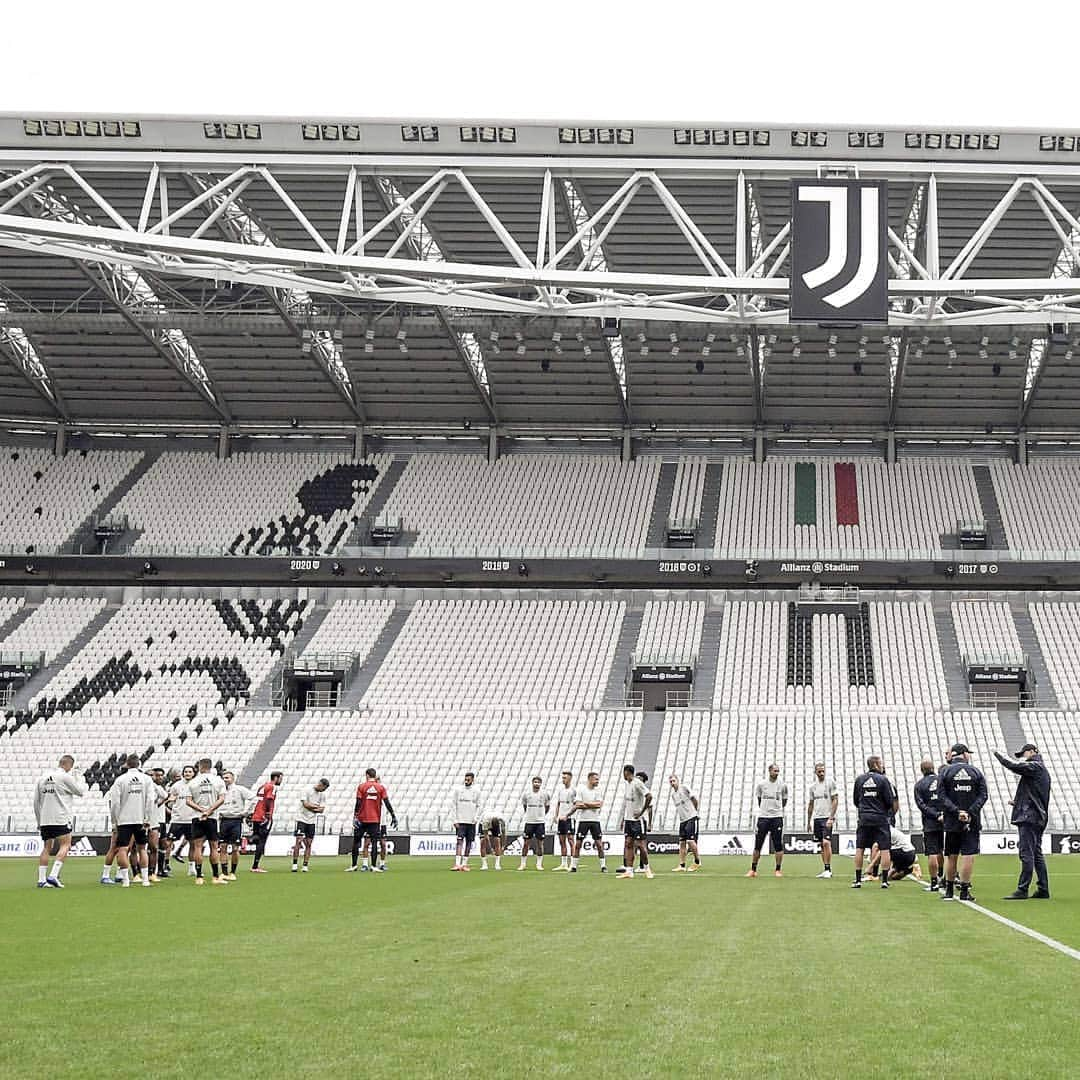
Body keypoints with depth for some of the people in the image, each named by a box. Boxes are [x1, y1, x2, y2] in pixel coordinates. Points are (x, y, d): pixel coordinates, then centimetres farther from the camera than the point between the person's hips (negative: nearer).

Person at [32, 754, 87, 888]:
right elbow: (81, 791, 1)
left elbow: (36, 801, 16)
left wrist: (39, 821, 22)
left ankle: (41, 879, 5)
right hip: (61, 819, -6)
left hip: (44, 820, 6)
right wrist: (76, 777, 19)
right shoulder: (65, 777, -7)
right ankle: (53, 876, -18)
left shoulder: (42, 778, 13)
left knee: (47, 848, 11)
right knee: (65, 846, -4)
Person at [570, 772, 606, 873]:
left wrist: (585, 804, -10)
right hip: (583, 820, -1)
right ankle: (573, 866, 7)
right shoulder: (581, 790, -1)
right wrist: (592, 805, -12)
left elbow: (599, 804, -8)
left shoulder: (598, 790, 5)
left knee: (599, 844, -1)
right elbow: (578, 805, -10)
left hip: (595, 820, 2)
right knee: (578, 844, 1)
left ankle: (603, 866, 5)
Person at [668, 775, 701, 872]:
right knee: (682, 842, 4)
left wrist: (694, 810, 5)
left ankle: (697, 862, 4)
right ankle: (682, 866, 4)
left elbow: (694, 798, -4)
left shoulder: (684, 788, -8)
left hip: (691, 818, -7)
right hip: (682, 820, 7)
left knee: (690, 840, -12)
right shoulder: (673, 794, 13)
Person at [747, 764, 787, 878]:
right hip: (763, 817, 1)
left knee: (778, 846, -3)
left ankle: (778, 870, 4)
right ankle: (753, 870, 7)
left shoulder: (782, 785, 3)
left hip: (777, 817, 0)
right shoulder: (761, 784, 4)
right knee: (757, 845, 1)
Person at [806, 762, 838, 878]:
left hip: (827, 818, -6)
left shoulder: (830, 783, -4)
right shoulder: (813, 786, 13)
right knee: (822, 845, 8)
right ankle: (825, 870, 13)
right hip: (817, 818, 6)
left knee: (826, 842, -16)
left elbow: (835, 800, -8)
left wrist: (831, 818, -16)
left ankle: (828, 869, -11)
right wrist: (808, 822, 17)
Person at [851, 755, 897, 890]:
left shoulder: (859, 779, 5)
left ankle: (858, 880, 7)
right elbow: (891, 801, -5)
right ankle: (884, 880, -2)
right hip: (880, 818, -3)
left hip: (864, 819, 3)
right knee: (885, 849, 2)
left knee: (859, 849, 8)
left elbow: (855, 800, 11)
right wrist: (891, 812, 14)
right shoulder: (883, 779, -6)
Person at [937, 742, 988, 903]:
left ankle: (949, 890, 16)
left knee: (951, 856, 9)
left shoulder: (946, 772, 1)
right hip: (972, 823, -1)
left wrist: (957, 812, -11)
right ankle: (965, 891, -6)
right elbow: (983, 795, -3)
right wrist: (970, 813, -9)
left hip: (952, 822, 1)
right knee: (968, 855, -2)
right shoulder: (976, 772, 3)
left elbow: (942, 796, -7)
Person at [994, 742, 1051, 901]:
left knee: (1026, 854, -11)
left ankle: (1022, 890, -13)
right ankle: (1043, 890, 13)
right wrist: (1018, 802, 18)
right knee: (1037, 854, 12)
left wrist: (998, 754, -6)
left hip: (1029, 817, -10)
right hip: (1038, 818, 10)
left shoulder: (1035, 766, -9)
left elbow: (1014, 766, -20)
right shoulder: (1042, 769, 21)